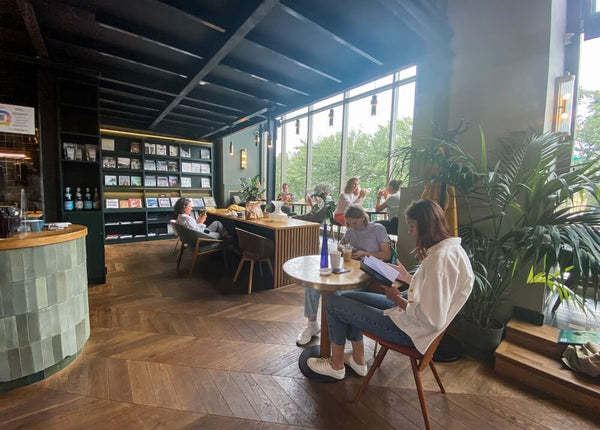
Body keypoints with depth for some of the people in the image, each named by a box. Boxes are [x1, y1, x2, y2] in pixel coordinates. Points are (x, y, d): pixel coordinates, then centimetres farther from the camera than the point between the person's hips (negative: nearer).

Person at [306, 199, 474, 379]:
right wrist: (407, 278, 5)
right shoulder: (451, 247, 4)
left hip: (409, 329, -10)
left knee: (334, 303, -4)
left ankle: (336, 365, 19)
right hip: (410, 314, 10)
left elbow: (432, 320, -28)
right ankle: (357, 360, 24)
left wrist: (397, 298, -15)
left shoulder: (441, 258, -28)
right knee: (348, 297, 14)